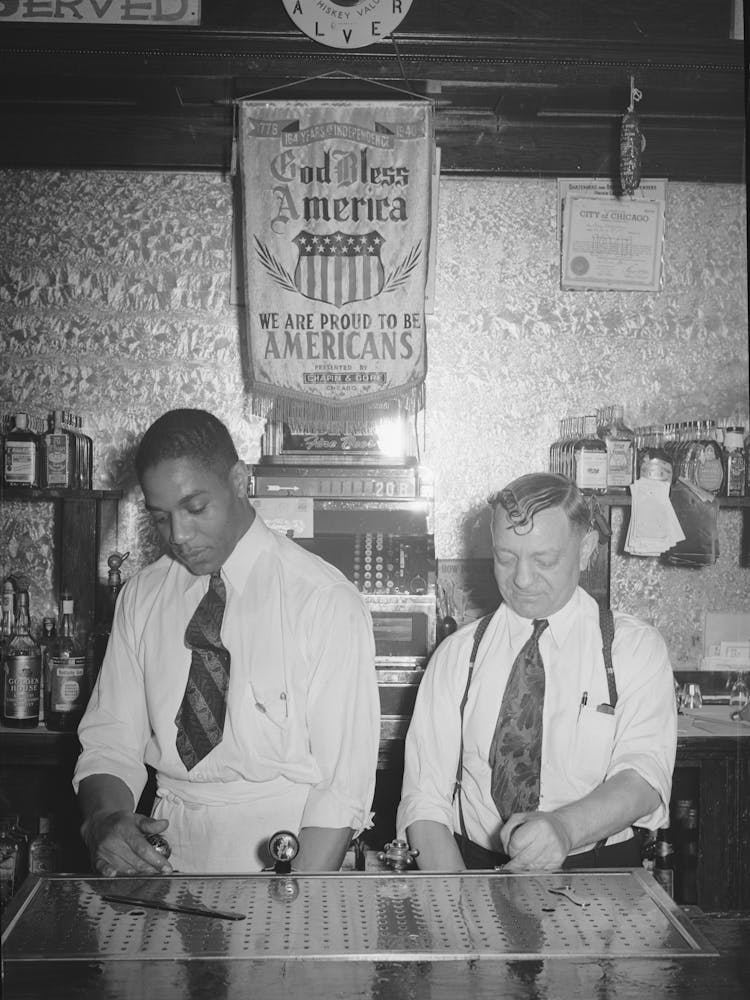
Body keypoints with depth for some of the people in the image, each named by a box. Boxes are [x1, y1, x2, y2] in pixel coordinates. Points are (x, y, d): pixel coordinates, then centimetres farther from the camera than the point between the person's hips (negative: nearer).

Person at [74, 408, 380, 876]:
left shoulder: (327, 603, -8)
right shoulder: (141, 598, 7)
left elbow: (345, 784, -9)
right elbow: (110, 741, 8)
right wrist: (106, 820, -12)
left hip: (279, 853, -4)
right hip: (169, 843, 4)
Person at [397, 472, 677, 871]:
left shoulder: (635, 647, 2)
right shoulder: (457, 654, 6)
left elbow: (644, 775, -12)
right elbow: (424, 795, 0)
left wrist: (564, 827, -30)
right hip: (474, 866, 0)